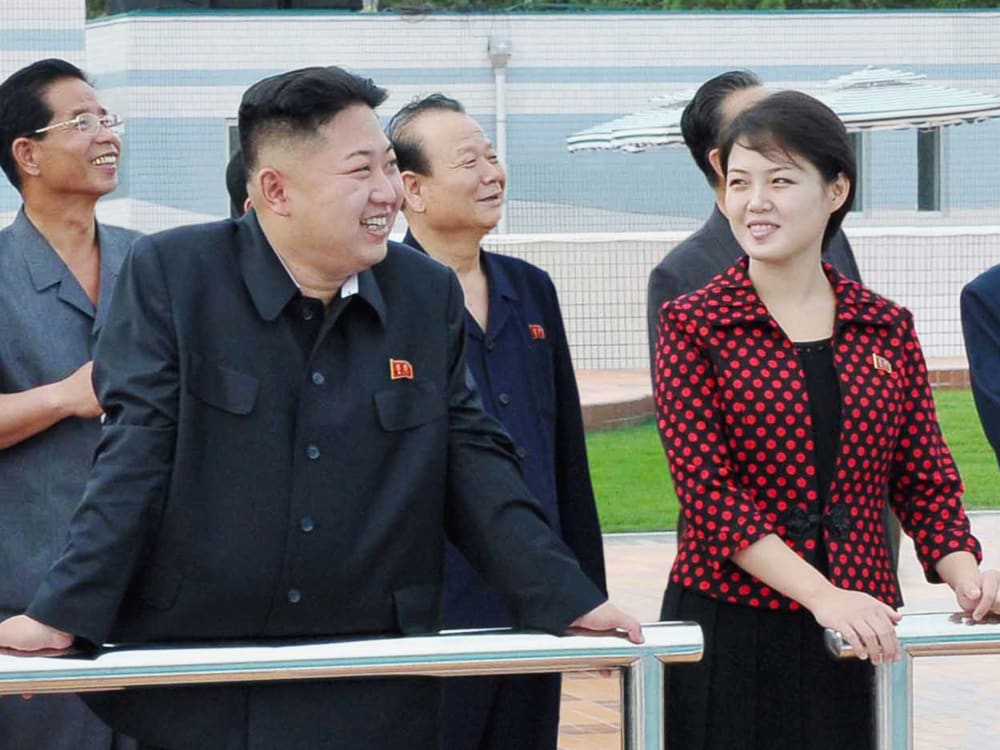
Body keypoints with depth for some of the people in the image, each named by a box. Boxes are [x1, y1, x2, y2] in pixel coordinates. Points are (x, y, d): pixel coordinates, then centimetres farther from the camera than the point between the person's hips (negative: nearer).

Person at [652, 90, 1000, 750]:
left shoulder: (887, 329, 8)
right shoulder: (694, 326, -2)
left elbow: (926, 479, 10)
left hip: (862, 633, 3)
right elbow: (708, 490, -9)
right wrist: (823, 593, -20)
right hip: (730, 627, -2)